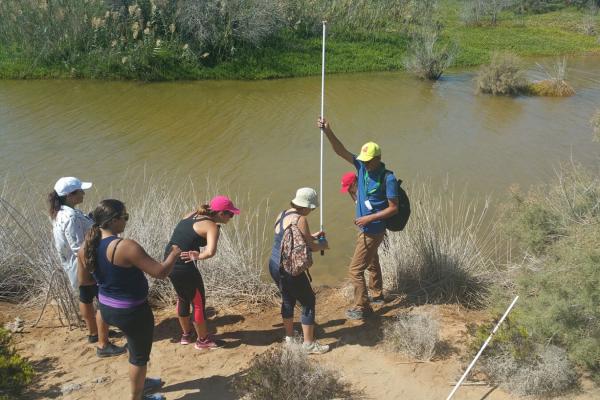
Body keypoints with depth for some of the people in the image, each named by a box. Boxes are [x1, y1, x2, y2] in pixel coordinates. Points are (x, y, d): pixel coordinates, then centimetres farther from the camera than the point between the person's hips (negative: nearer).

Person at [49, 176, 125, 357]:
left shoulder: (60, 213, 2)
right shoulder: (71, 217, -29)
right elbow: (79, 248, -29)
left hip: (79, 267, 10)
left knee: (86, 298, 25)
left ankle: (93, 333, 44)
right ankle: (103, 345, 6)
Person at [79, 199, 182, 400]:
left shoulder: (86, 247, -6)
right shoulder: (125, 247, -29)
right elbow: (160, 272, -28)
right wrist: (174, 254, -10)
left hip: (106, 307, 8)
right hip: (131, 310, -8)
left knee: (135, 346, 31)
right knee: (139, 354, 16)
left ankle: (140, 382, 51)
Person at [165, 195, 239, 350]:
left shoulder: (192, 214, 8)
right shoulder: (212, 226, -15)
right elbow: (210, 252, -31)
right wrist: (198, 256, -12)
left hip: (169, 263, 8)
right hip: (184, 267, -8)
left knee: (183, 299, 27)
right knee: (198, 302, 12)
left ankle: (186, 334, 43)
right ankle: (203, 340, 28)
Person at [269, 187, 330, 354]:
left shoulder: (283, 214, 10)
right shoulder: (300, 219, -17)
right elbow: (310, 246, -16)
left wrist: (312, 236, 22)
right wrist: (323, 245, 3)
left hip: (274, 265, 9)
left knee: (288, 300, 25)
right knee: (308, 302, 6)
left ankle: (289, 337, 37)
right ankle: (309, 344, 13)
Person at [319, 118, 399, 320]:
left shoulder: (388, 178, -23)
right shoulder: (363, 166, -4)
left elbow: (393, 208, -19)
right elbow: (341, 151, -10)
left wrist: (369, 218, -24)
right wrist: (328, 131, -24)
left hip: (373, 231, -8)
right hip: (366, 228, 8)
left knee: (355, 269, -2)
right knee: (371, 263, 26)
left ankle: (361, 308, 13)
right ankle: (377, 294, 46)